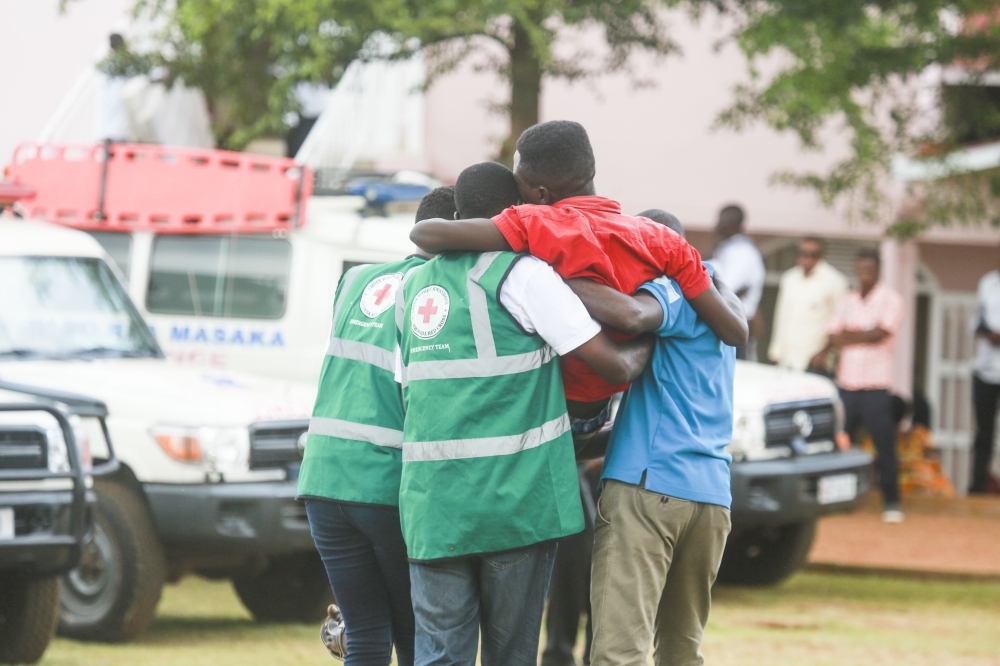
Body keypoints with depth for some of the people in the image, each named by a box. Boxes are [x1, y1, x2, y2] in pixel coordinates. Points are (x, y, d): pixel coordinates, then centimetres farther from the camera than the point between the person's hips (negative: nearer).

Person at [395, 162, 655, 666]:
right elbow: (614, 366, -7)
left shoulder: (413, 285, 14)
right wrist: (646, 345, 16)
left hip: (431, 500, 4)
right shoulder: (522, 274, -5)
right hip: (516, 500, -4)